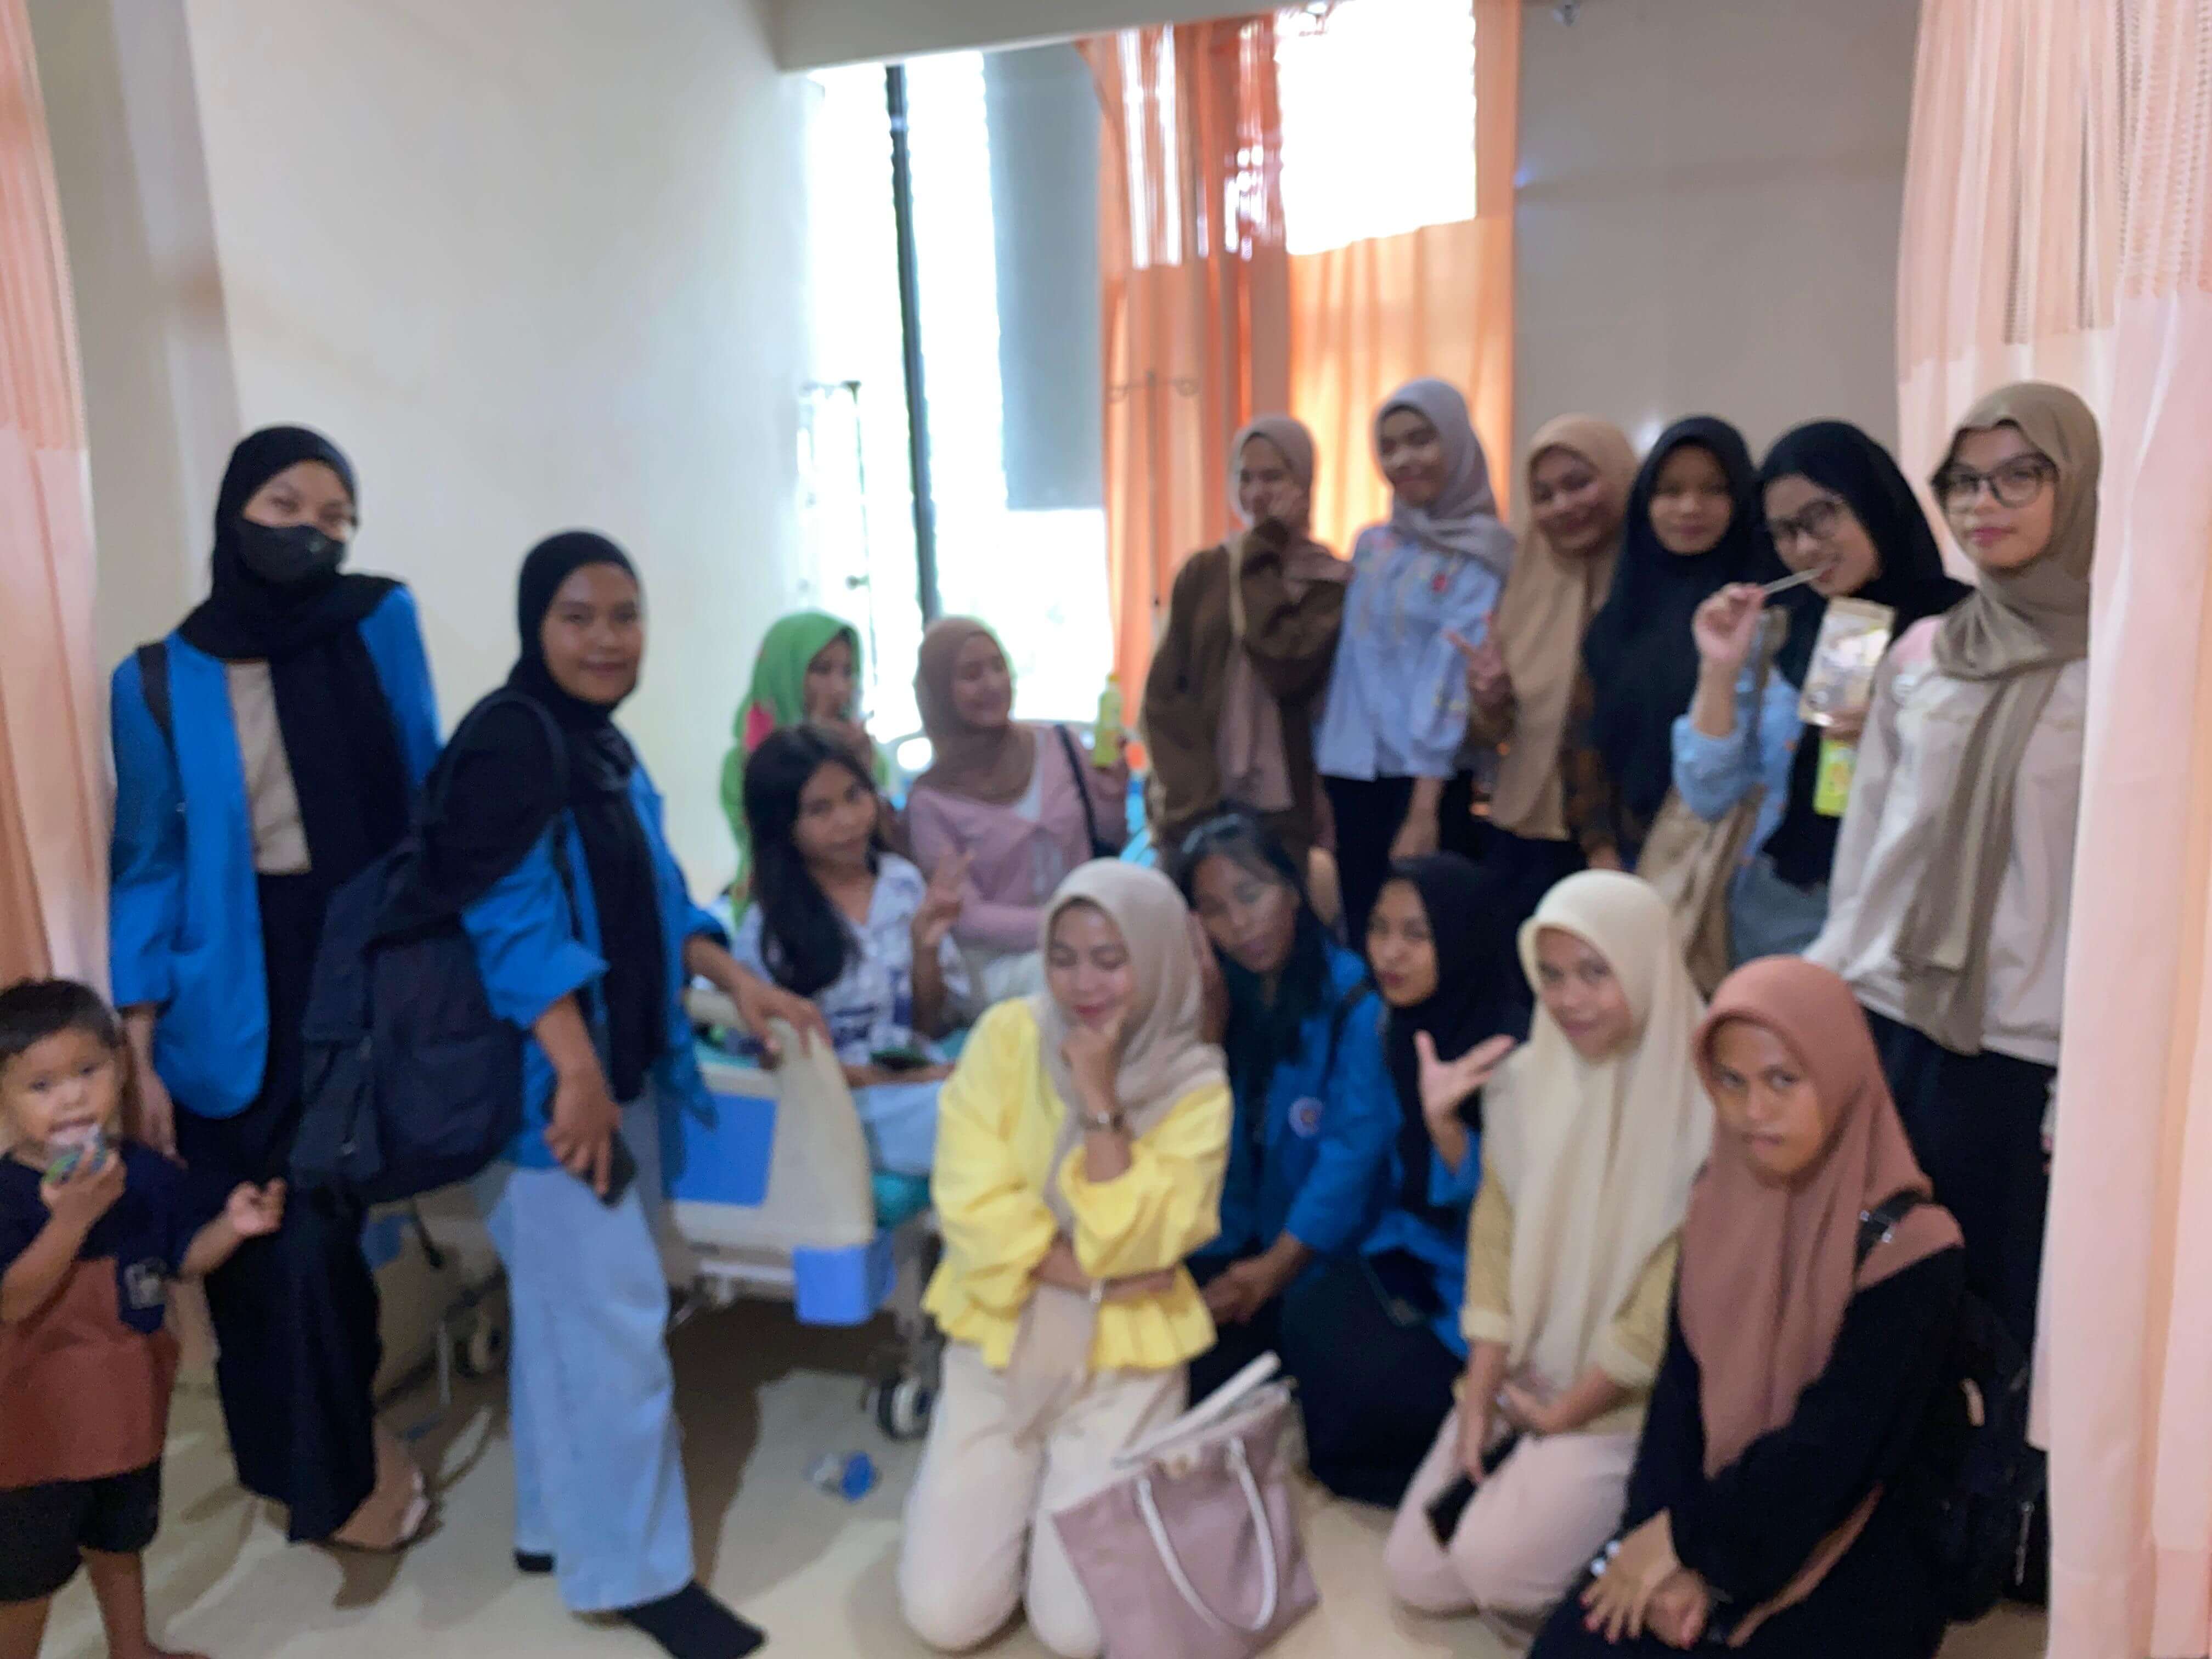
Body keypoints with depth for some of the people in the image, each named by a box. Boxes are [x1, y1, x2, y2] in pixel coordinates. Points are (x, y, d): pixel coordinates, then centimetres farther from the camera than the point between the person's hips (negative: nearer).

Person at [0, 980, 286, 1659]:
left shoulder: (150, 1173, -8)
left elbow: (182, 1260, 4)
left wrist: (231, 1226, -17)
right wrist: (74, 1215, -45)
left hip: (128, 1405, 5)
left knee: (120, 1540, 27)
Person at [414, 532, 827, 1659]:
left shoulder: (604, 744, 13)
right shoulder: (509, 737, -15)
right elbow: (509, 916, -22)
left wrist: (737, 980, 7)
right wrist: (576, 1068, -26)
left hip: (619, 1067, 9)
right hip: (548, 1078, -9)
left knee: (572, 1308, 17)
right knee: (614, 1316, -3)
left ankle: (559, 1523, 31)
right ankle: (634, 1568, 10)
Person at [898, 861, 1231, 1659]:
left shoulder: (1196, 1087, -10)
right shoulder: (1007, 1035, -8)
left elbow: (1131, 1245, -19)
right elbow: (973, 1207, -13)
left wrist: (1102, 1101, -24)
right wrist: (1092, 1274, -18)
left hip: (1123, 1362, -1)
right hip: (999, 1344, 1)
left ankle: (1079, 1482, 20)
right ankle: (1023, 1489, 24)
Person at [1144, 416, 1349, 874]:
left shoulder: (1332, 582, 2)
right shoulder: (1202, 573, 8)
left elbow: (1287, 668, -16)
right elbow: (1164, 692, 5)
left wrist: (1260, 563, -7)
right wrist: (1188, 793, -7)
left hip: (1281, 811, -1)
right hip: (1198, 808, 2)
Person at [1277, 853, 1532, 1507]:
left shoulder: (1512, 1044, -21)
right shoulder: (1399, 1025, -1)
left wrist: (1445, 1122, -37)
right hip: (1415, 1252, 6)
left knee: (1379, 1377, -21)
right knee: (1309, 1320, -15)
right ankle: (1350, 1461, 11)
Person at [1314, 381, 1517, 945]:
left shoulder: (1480, 555, -5)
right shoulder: (1371, 545, 12)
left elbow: (1457, 675, -13)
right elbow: (1347, 660, 12)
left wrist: (1424, 806, -19)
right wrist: (1321, 782, 9)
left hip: (1425, 778, -5)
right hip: (1351, 774, 5)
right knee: (1363, 933, 11)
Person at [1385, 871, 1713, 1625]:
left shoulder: (1705, 1107, -20)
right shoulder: (1525, 1082, -2)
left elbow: (1676, 1300, -17)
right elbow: (1496, 1243, 1)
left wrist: (1562, 1417, -10)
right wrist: (1478, 1400, -7)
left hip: (1634, 1399, -5)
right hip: (1523, 1376, 6)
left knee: (1496, 1562, -20)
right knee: (1419, 1575, 1)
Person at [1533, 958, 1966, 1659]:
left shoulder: (1908, 1251, -18)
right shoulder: (1719, 1202, 0)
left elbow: (1830, 1450, -20)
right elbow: (1681, 1390, -2)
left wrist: (1686, 1534, -14)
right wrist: (1678, 1558, -13)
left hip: (1852, 1566, -4)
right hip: (1717, 1521, 4)